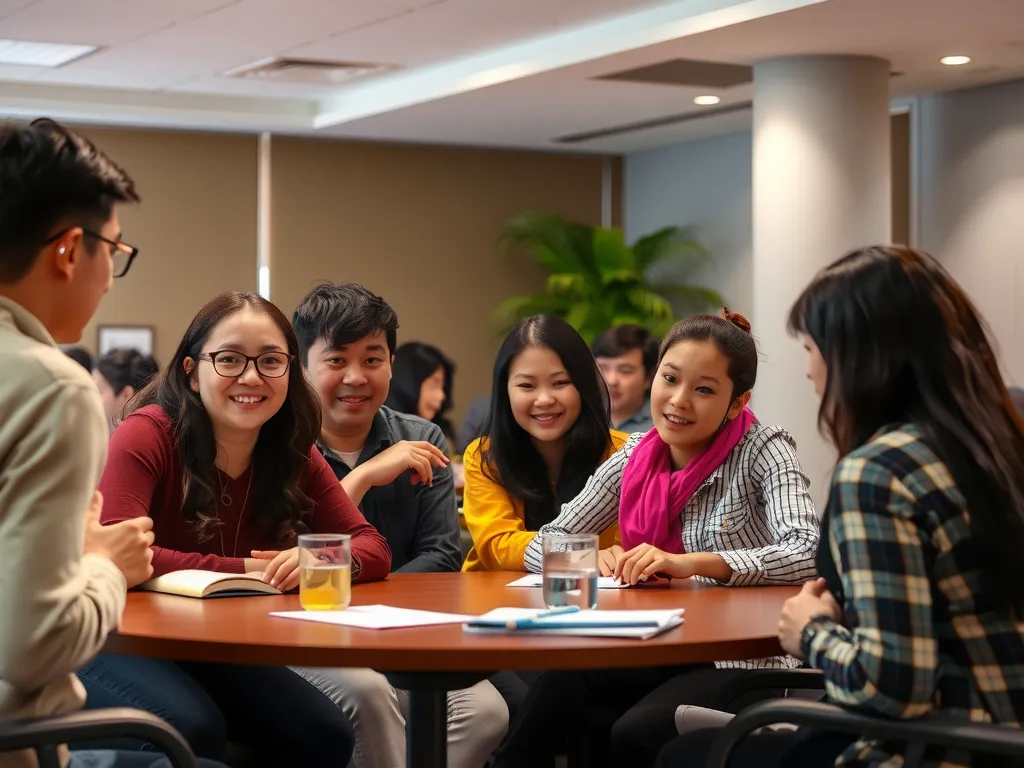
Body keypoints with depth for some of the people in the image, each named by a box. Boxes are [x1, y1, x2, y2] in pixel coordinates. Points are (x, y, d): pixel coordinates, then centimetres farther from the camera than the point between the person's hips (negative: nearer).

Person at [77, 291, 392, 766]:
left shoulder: (293, 455, -1)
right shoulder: (147, 435, -18)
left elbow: (372, 547, -3)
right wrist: (243, 569, -29)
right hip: (120, 645, -6)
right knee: (194, 730, -32)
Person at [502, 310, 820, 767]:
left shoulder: (763, 451, -9)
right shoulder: (635, 455, 5)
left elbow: (808, 555, -24)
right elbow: (543, 545, 7)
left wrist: (692, 563, -34)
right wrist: (593, 560, -15)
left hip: (743, 662, -4)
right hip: (654, 655, 4)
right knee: (559, 690, -27)